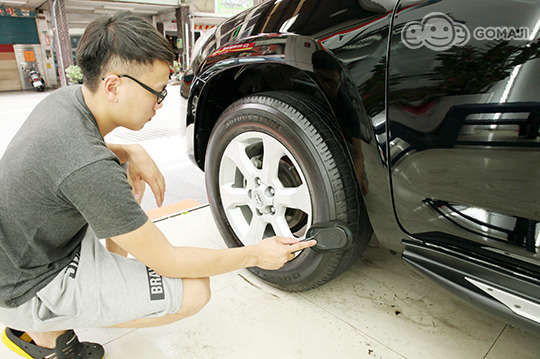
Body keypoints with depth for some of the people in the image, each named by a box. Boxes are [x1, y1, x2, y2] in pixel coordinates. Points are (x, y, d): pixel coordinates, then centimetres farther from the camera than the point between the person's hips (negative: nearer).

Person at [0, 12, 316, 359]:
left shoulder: (67, 97, -8)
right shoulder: (89, 168, -34)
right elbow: (169, 261, -26)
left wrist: (130, 153, -5)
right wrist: (255, 255, -15)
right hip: (28, 289, -8)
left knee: (128, 172, 14)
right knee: (194, 291, -17)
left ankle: (114, 271, 19)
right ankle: (44, 330, 0)